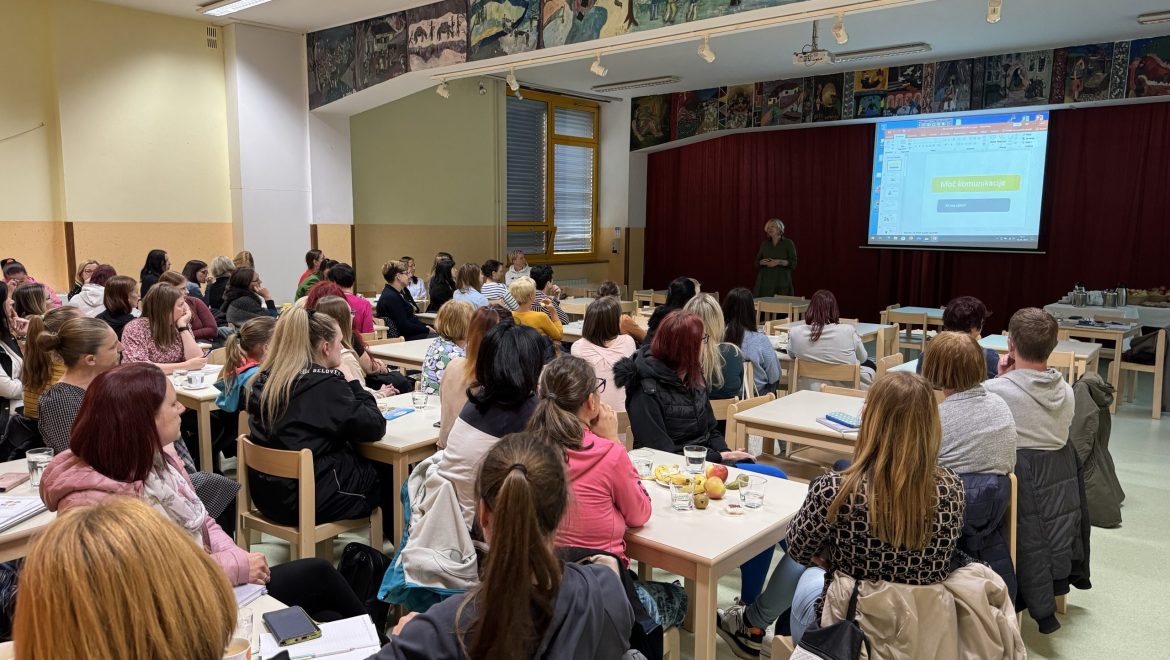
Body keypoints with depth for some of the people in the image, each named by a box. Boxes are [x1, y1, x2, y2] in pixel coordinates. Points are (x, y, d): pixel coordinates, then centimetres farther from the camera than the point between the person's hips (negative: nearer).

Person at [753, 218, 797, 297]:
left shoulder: (788, 243, 3)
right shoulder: (764, 244, 13)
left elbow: (793, 263, -3)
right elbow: (756, 262, 15)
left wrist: (779, 262, -16)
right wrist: (761, 262, -6)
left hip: (781, 282, -3)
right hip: (765, 282, 3)